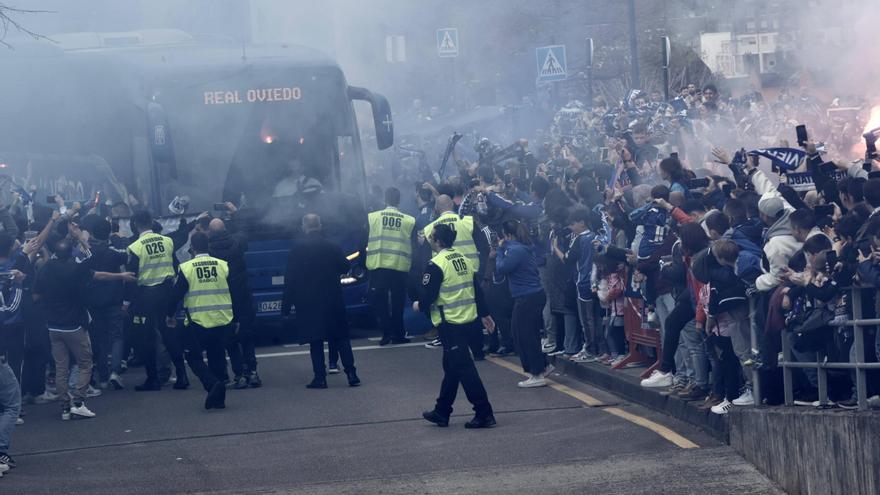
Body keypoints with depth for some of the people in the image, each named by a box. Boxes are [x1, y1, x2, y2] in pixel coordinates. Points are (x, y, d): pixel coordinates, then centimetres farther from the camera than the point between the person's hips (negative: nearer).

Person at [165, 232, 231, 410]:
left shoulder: (186, 268, -6)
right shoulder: (223, 266, 0)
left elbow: (176, 294, 0)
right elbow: (235, 293, 8)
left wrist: (169, 315, 15)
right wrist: (237, 319, 22)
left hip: (198, 322, -3)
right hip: (223, 322, 3)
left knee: (193, 356, 10)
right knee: (217, 358, 17)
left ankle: (213, 385, -14)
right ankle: (218, 398, 15)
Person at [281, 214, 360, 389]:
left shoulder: (297, 249, -9)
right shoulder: (332, 247, -2)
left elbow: (290, 279, -9)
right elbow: (344, 267, 9)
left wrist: (286, 307, -5)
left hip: (308, 302, -2)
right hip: (332, 301, 2)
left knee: (315, 341, 1)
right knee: (341, 338, 9)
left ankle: (320, 377, -2)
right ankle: (351, 373, 4)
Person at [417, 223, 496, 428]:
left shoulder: (436, 265, -16)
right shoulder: (464, 259, 9)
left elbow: (428, 295, -15)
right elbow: (476, 289, 13)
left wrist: (418, 305, 6)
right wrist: (484, 314, 19)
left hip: (450, 324, -9)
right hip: (469, 319, 9)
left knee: (463, 368, -6)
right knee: (451, 366, 17)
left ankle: (484, 414, -9)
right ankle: (441, 412, 25)